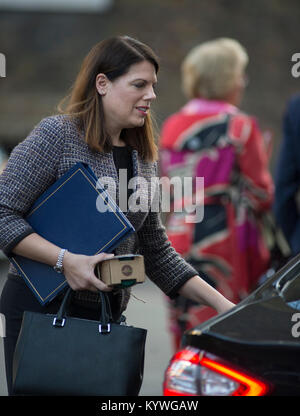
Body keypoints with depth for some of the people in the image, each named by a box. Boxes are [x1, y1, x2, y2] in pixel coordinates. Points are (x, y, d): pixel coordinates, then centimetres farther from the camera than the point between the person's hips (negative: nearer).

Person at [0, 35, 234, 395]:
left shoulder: (142, 159, 13)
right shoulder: (57, 135, -8)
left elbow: (156, 253, 17)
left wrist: (221, 304, 9)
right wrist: (66, 260, -21)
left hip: (106, 317, 6)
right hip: (41, 311, -6)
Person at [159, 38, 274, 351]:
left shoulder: (171, 127, 8)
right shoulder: (241, 127, -7)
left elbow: (166, 193, 12)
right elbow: (262, 196, -4)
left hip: (178, 240, 5)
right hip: (225, 241, -5)